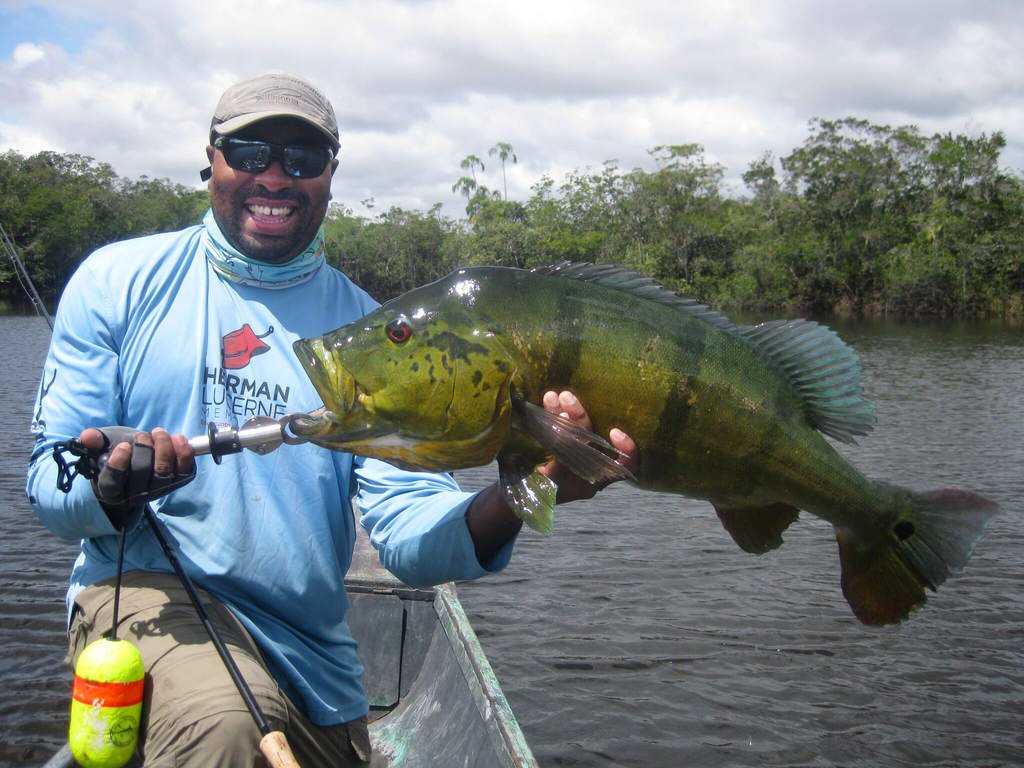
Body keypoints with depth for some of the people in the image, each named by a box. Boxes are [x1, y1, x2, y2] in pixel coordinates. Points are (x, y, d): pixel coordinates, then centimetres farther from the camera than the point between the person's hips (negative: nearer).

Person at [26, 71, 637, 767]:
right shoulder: (117, 282, -1)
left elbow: (409, 537, -9)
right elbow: (50, 480, -2)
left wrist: (508, 505, -30)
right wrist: (112, 489, -26)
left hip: (310, 654, 3)